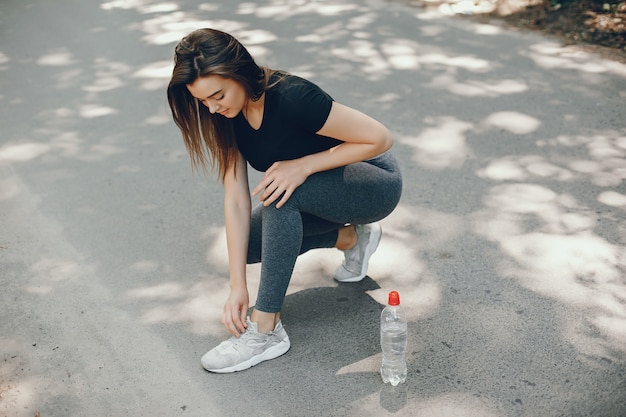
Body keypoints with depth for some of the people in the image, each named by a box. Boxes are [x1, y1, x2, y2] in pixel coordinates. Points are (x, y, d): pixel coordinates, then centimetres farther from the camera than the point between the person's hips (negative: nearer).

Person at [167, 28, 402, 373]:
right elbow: (236, 200, -14)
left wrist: (304, 165, -32)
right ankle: (351, 238, 12)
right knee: (245, 243, -3)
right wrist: (238, 286, -19)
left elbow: (380, 138, -26)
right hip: (322, 192, 8)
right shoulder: (228, 114, -11)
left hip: (376, 186, -8)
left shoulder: (291, 97, -31)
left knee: (279, 190, -33)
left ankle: (265, 330, -24)